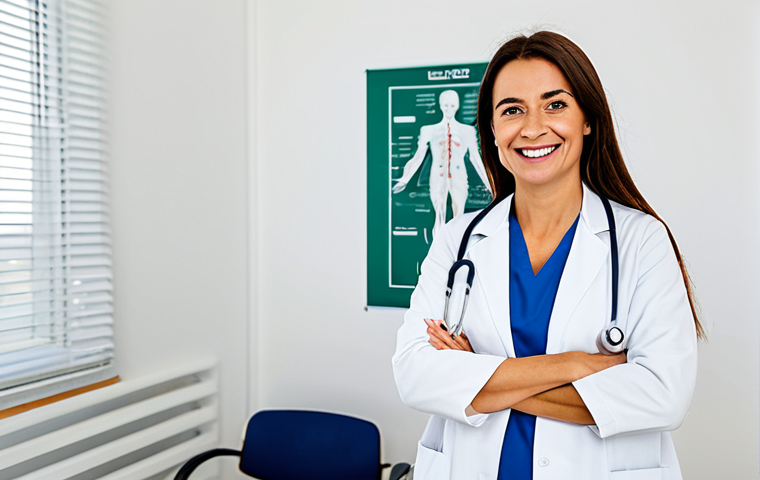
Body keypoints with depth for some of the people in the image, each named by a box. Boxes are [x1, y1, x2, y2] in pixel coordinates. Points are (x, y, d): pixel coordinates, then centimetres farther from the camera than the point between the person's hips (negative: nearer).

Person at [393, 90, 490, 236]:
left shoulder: (467, 131, 9)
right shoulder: (430, 131, 8)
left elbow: (475, 158, 11)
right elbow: (418, 158, 7)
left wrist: (490, 184, 9)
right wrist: (405, 179, 0)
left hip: (458, 179, 1)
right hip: (438, 179, -1)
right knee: (439, 217, -9)